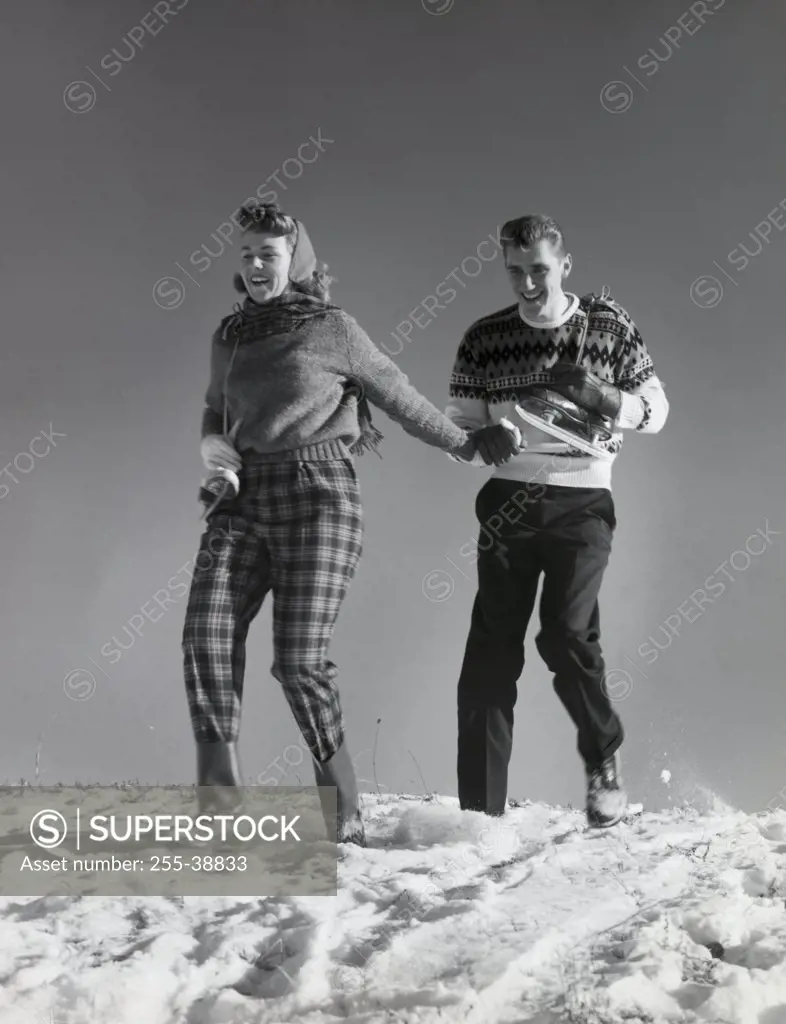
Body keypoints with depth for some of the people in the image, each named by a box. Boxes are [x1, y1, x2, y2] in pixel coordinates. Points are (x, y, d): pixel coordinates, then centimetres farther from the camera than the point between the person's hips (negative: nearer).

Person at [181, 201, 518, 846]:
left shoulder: (333, 329, 3)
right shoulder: (229, 338, 17)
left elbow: (399, 396, 13)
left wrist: (465, 444, 21)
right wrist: (218, 460, 2)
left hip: (318, 496, -5)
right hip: (244, 502, 5)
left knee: (300, 658, -14)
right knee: (207, 638, -15)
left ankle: (345, 820, -3)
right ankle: (218, 810, -13)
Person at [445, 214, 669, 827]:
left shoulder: (607, 324, 4)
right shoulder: (484, 338, 6)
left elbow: (656, 412, 5)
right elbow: (459, 427, 8)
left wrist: (598, 395, -13)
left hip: (581, 501, -1)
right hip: (508, 500, 2)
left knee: (566, 634, -17)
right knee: (491, 650, -5)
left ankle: (603, 757, 11)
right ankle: (480, 813, -2)